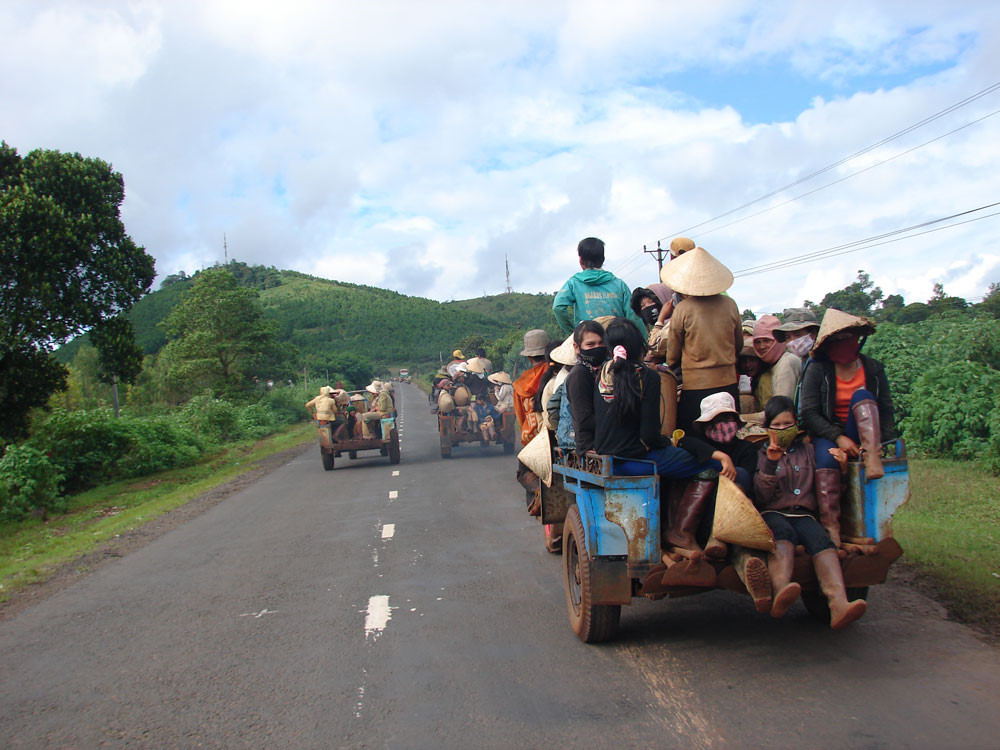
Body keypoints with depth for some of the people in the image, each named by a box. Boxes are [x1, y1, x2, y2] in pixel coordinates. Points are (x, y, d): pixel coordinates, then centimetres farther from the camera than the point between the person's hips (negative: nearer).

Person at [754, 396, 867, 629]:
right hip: (773, 514, -2)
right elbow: (761, 498, 1)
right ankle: (781, 593, -62)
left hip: (804, 515, 2)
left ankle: (839, 604, -53)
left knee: (820, 538, -32)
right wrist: (771, 463, -12)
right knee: (783, 532, -37)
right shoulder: (761, 453, 13)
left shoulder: (808, 450, 21)